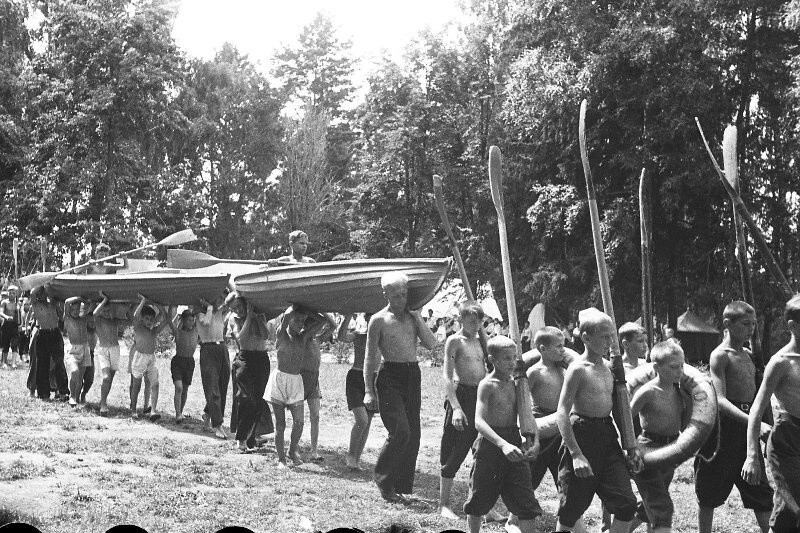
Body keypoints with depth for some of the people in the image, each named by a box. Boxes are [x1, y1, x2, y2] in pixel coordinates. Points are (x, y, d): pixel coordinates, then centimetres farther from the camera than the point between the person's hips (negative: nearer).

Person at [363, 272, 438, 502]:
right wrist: (369, 390, -6)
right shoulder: (378, 320, -1)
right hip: (390, 377, -5)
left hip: (413, 375, 5)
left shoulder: (413, 317, 13)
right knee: (400, 431, -15)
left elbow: (431, 344, 5)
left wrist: (418, 318, -2)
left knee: (413, 434, 4)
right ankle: (383, 478, 3)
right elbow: (370, 357, 0)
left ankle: (401, 485, 13)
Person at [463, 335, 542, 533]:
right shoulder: (487, 385, -11)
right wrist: (503, 444, -36)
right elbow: (479, 422, -22)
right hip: (490, 444, -5)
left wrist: (534, 441, -9)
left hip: (514, 444, 5)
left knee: (526, 502, -1)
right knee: (479, 501, 10)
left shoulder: (516, 383, 7)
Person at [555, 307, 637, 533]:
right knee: (572, 507, 3)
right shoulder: (578, 369, -11)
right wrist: (576, 454, -24)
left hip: (608, 437, 7)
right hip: (582, 437, -7)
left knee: (626, 503, -2)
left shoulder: (608, 368, 11)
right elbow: (562, 413, -17)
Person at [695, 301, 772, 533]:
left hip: (747, 425, 7)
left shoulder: (747, 354, 12)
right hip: (725, 425, -7)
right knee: (711, 491, 5)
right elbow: (720, 400, -22)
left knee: (761, 488, 4)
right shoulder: (720, 356, -12)